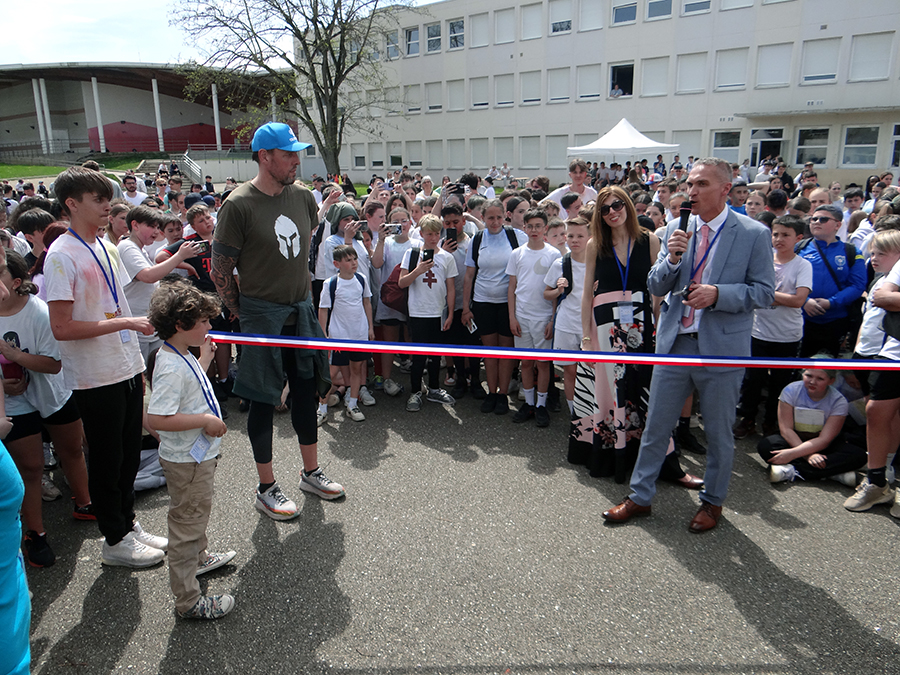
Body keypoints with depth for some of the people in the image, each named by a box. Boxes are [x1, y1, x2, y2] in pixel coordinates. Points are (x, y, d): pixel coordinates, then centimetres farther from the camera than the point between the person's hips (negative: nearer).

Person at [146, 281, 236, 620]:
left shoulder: (182, 356, 4)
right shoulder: (171, 367, -29)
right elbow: (157, 418, -35)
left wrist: (204, 359, 15)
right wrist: (205, 420, -30)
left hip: (197, 455, 10)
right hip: (186, 461, -10)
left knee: (197, 515, 30)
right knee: (187, 524, 3)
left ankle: (199, 557, 54)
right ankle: (188, 600, 18)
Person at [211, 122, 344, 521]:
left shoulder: (303, 197, 4)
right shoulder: (239, 205, -14)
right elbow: (220, 272, -10)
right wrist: (243, 316, -5)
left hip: (300, 309, 6)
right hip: (261, 315, -6)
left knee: (307, 389, 14)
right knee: (263, 399, 4)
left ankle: (311, 473, 31)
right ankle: (266, 489, 19)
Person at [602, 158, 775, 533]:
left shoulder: (754, 234, -5)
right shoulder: (676, 230, 5)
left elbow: (764, 291, -6)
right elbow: (654, 286, 4)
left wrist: (718, 294, -21)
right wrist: (672, 259, -15)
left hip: (722, 347, -3)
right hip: (674, 343, 3)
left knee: (719, 432, 13)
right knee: (656, 425, 11)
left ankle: (712, 501, 34)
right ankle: (639, 496, 26)